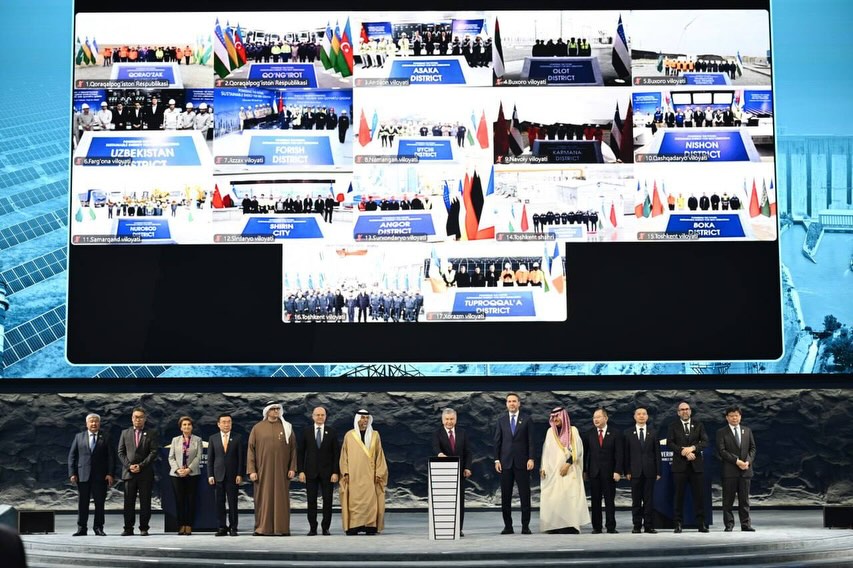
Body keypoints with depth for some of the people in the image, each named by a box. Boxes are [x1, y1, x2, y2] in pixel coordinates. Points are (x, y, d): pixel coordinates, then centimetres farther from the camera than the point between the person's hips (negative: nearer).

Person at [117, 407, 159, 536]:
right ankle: (128, 528, 6)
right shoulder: (125, 433, 13)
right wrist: (129, 465, -7)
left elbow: (153, 452, -2)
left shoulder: (151, 434, 6)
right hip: (128, 472, 2)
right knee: (128, 502, 2)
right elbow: (121, 452, 8)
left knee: (145, 501, 0)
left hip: (145, 473, -2)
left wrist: (141, 466, -11)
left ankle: (144, 528, 5)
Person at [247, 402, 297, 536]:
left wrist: (292, 468, -3)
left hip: (281, 470, 1)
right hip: (263, 470, -1)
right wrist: (251, 470, -5)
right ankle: (262, 528, 5)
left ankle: (283, 528, 5)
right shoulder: (257, 428, 3)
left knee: (281, 498, 2)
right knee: (263, 498, 1)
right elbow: (251, 450, 2)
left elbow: (293, 448, 5)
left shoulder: (286, 427, 6)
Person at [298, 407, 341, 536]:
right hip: (311, 472, 0)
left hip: (327, 472, 0)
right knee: (311, 501, 0)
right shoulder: (306, 431, 5)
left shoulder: (331, 432, 5)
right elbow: (301, 452, 5)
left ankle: (326, 528, 7)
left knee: (327, 501, 0)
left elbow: (336, 453, 3)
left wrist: (336, 472, -5)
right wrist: (301, 471, -3)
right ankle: (313, 528, 6)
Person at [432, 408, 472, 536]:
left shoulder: (462, 433, 12)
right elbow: (435, 447, -16)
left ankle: (459, 529, 5)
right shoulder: (437, 434, 2)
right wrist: (440, 454, -39)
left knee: (459, 500, 2)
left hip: (459, 472, 3)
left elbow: (467, 452, 10)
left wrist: (467, 468, -3)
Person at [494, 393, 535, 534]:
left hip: (522, 462, -2)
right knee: (505, 496, 2)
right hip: (506, 462, 2)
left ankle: (525, 526, 3)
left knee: (524, 494, -2)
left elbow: (531, 441, 1)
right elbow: (497, 441, 8)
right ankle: (508, 526, 7)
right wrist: (497, 459, 1)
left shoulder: (527, 420, 4)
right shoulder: (501, 420, 10)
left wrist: (531, 459, -8)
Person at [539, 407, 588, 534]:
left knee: (569, 497, -12)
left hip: (569, 471, -3)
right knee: (552, 498, -6)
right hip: (552, 471, 3)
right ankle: (554, 527, -8)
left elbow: (577, 450, -3)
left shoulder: (573, 431, 5)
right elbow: (546, 451, 14)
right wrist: (542, 467, 4)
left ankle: (570, 526, -14)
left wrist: (568, 463, -13)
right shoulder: (550, 431, 15)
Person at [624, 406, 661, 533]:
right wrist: (627, 471, -4)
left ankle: (649, 525, 4)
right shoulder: (629, 434, 6)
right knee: (636, 500, 2)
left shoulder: (653, 433, 8)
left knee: (649, 499, 1)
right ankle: (637, 525, 6)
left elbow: (657, 453, 6)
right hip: (635, 471, 0)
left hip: (649, 471, 0)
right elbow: (627, 454, 4)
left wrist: (658, 471, 0)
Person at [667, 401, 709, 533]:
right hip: (680, 465, -1)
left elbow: (705, 442, 1)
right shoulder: (673, 426, 7)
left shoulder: (698, 425, 11)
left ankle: (701, 523, 3)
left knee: (699, 494, -1)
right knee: (679, 495, 0)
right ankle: (677, 524, 3)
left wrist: (692, 448, -16)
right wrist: (684, 452, -15)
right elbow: (670, 443, -4)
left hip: (696, 464, 1)